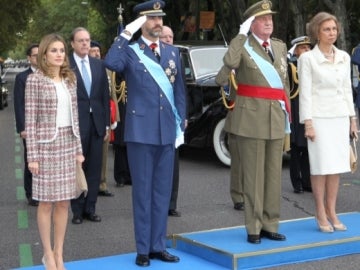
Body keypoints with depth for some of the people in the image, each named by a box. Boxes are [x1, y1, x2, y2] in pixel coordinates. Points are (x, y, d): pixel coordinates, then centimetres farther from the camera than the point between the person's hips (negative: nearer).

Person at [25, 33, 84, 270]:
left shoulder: (70, 79, 10)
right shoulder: (35, 80, -6)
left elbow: (74, 115, 13)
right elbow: (30, 120, -8)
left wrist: (78, 149, 11)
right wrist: (32, 155, -11)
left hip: (68, 143, 5)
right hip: (46, 144, -5)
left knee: (64, 202, 7)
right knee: (47, 202, 2)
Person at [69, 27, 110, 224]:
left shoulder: (99, 65, 10)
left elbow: (105, 95, 11)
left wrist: (107, 123, 7)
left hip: (96, 122, 4)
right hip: (76, 123, -4)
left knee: (94, 168, 8)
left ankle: (90, 208, 16)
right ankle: (77, 210, 12)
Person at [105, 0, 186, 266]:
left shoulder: (173, 52, 12)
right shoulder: (131, 52, -2)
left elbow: (179, 90, 13)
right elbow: (111, 63, -25)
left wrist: (181, 124, 8)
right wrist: (127, 33, -22)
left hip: (167, 132, 4)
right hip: (141, 131, -4)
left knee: (163, 191, 9)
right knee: (143, 191, 2)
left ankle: (158, 246, 19)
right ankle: (143, 249, 11)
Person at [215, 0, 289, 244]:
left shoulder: (281, 47, 15)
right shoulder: (242, 46, -2)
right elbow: (230, 62, -22)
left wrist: (287, 113, 15)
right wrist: (242, 34, -16)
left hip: (276, 118, 6)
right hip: (251, 117, -5)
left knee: (274, 174, 9)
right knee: (253, 174, -1)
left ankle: (270, 224, 18)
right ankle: (253, 227, 7)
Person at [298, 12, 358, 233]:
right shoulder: (307, 58, -4)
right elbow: (305, 92, -7)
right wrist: (308, 123, -12)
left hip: (340, 117, 5)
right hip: (319, 118, -5)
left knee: (337, 166, 6)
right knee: (321, 167, -3)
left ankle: (332, 212, 15)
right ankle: (321, 214, 6)